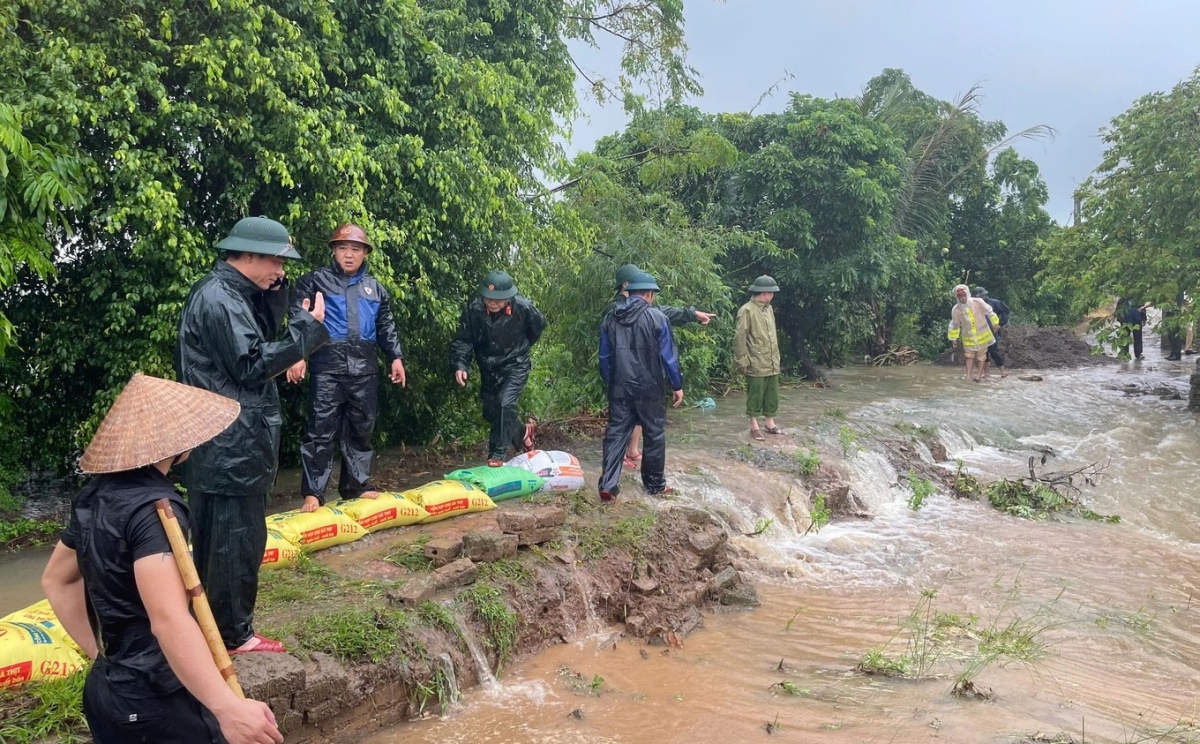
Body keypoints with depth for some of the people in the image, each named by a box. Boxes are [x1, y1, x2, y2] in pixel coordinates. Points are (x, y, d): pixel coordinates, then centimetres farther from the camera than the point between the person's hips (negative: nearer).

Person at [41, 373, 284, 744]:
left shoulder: (97, 495, 5)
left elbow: (56, 580, 20)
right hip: (156, 700, -9)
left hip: (106, 688, 9)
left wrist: (100, 652, 19)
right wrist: (227, 707, -41)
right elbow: (169, 621, -35)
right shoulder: (154, 508, -23)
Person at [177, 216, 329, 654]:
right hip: (229, 448, -11)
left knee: (218, 538, 19)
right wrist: (308, 326, -16)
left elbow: (262, 338, 15)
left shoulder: (231, 294, 14)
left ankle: (216, 625, 33)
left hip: (230, 445, 11)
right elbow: (252, 364, -21)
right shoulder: (218, 299, -18)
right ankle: (233, 635, 12)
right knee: (235, 540, 0)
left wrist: (275, 294, 4)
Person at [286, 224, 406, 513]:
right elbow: (298, 319, -2)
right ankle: (313, 493, -1)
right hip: (328, 367, -4)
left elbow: (386, 327, 21)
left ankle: (356, 484, 21)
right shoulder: (315, 280, 5)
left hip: (365, 369, 4)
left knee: (361, 429, 10)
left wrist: (395, 357, 12)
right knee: (321, 430, -6)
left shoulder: (375, 288, 17)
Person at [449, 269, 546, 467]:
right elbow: (462, 340, -15)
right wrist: (460, 365, -32)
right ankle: (522, 433, 39)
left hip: (515, 366, -4)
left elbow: (539, 326, -1)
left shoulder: (523, 308, -23)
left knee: (505, 403, -22)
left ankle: (497, 454, -9)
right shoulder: (473, 309, -20)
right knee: (490, 410, 12)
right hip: (488, 367, 4)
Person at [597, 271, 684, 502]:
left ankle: (608, 485, -3)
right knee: (655, 434, 11)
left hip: (619, 387, 4)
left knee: (616, 434, 5)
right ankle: (655, 484, 21)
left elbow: (604, 357, 10)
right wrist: (677, 385, 1)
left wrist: (609, 384, 21)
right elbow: (668, 355, -8)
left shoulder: (611, 318, 5)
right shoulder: (656, 317, -8)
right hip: (649, 387, -3)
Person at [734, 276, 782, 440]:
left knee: (772, 395, 13)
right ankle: (754, 426, 13)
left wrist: (776, 357, 17)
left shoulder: (769, 308, 11)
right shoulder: (747, 310, -13)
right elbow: (739, 337, -13)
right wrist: (742, 360, -14)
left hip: (772, 363, 7)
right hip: (756, 364, -7)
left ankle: (770, 423, 26)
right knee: (755, 395, 2)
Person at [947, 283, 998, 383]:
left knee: (981, 356, 8)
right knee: (969, 356, 0)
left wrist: (995, 324, 1)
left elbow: (989, 312, -5)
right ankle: (969, 376, -1)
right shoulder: (956, 310, -13)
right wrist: (954, 338, 5)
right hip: (968, 337, 1)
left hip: (982, 334, -1)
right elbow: (955, 325, -1)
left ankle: (979, 375, 17)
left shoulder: (978, 302, -19)